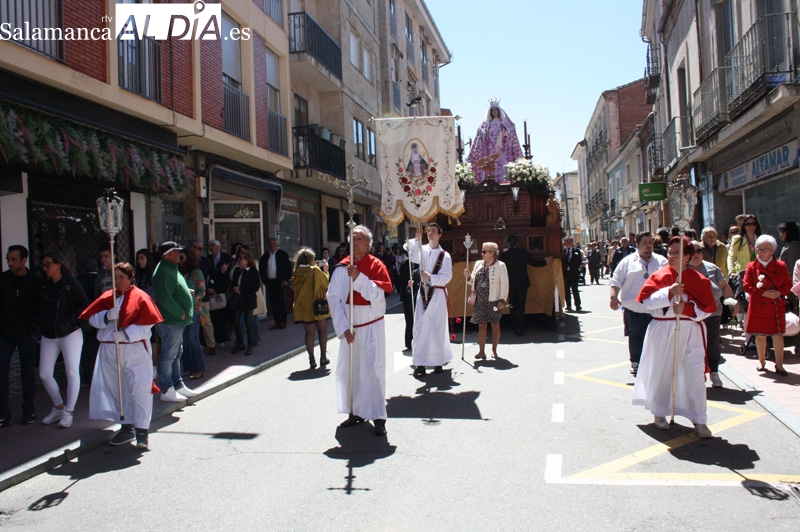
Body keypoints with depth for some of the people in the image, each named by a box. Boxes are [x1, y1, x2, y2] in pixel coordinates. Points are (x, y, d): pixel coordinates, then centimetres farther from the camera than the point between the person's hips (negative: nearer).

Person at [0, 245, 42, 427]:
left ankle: (28, 411, 17)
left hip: (26, 334, -1)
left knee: (28, 372, 5)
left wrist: (34, 323, -10)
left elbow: (40, 306, 2)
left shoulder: (35, 281, -3)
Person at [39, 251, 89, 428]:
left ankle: (69, 412, 6)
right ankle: (58, 407, 23)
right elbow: (40, 308, 14)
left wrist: (68, 320, -18)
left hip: (70, 334, -5)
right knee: (44, 374, 4)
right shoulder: (44, 286, 6)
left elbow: (83, 306, -11)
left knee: (72, 373, -3)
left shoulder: (71, 283, -8)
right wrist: (41, 324, 0)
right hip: (48, 336, 5)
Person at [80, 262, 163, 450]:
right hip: (109, 350, 6)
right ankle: (127, 428, 25)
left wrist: (126, 333, -23)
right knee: (116, 389, 12)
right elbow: (92, 318, 5)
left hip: (135, 349, -5)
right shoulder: (107, 297, 11)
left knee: (140, 390, -8)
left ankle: (141, 431, -2)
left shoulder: (140, 297, -3)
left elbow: (146, 325, -11)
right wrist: (107, 316, -15)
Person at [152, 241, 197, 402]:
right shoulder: (164, 272, -18)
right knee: (168, 355, -3)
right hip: (170, 321, -11)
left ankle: (178, 385, 27)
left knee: (176, 354, 17)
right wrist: (181, 313, -18)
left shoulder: (172, 269, 16)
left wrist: (187, 292, 8)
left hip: (177, 321, 11)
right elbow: (165, 299, -24)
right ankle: (167, 390, 4)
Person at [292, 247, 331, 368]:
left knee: (309, 332, 8)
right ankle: (323, 357, 10)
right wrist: (325, 270, 12)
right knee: (322, 331, 10)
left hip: (303, 307, 3)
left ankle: (312, 359, 7)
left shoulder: (296, 272, -1)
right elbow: (326, 284, 0)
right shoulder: (316, 271, -11)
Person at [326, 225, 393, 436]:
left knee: (374, 369, -3)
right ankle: (356, 412, 22)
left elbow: (379, 293, -15)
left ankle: (378, 416, 4)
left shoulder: (376, 265, -4)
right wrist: (343, 328, -11)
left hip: (372, 327, -3)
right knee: (347, 369, 7)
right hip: (349, 328, 3)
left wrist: (359, 278, -25)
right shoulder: (341, 268, 0)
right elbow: (333, 298, -4)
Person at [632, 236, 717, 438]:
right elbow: (647, 300, -9)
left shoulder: (698, 279, 0)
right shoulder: (659, 276, 1)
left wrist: (686, 309, -17)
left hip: (690, 331, 0)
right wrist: (669, 292, -20)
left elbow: (707, 307, -3)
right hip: (662, 330, 1)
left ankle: (699, 420, 11)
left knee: (694, 375, -1)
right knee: (661, 372, 10)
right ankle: (659, 412, 29)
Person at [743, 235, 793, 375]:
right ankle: (761, 362, 22)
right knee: (760, 335, 7)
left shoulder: (780, 266, 2)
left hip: (776, 306, 0)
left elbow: (788, 284, 4)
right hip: (758, 307, 0)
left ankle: (779, 365, 7)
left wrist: (779, 292, -16)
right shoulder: (751, 267, 0)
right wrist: (764, 293, -16)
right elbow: (747, 286, -6)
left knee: (778, 335, -1)